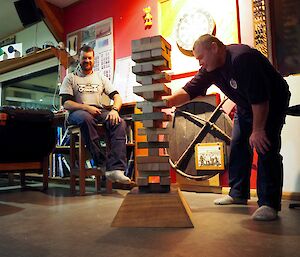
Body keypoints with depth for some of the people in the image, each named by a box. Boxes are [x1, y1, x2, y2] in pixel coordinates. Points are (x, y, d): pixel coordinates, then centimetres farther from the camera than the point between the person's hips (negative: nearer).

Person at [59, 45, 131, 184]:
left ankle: (115, 169, -40)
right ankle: (102, 164, -35)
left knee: (120, 123, -29)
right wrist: (86, 107, -16)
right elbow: (66, 104, 1)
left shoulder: (101, 77, 23)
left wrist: (114, 110, -12)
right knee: (86, 118, -40)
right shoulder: (70, 78, 14)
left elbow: (116, 96, 11)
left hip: (99, 111, 3)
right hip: (78, 112, -2)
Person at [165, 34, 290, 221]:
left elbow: (260, 98, -33)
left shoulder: (242, 58, -33)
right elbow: (190, 91, -11)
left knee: (265, 148, -19)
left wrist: (257, 130, -28)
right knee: (238, 148, 3)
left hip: (271, 104, -8)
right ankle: (238, 194, 14)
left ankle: (269, 203, -12)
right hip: (246, 107, 8)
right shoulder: (211, 68, -7)